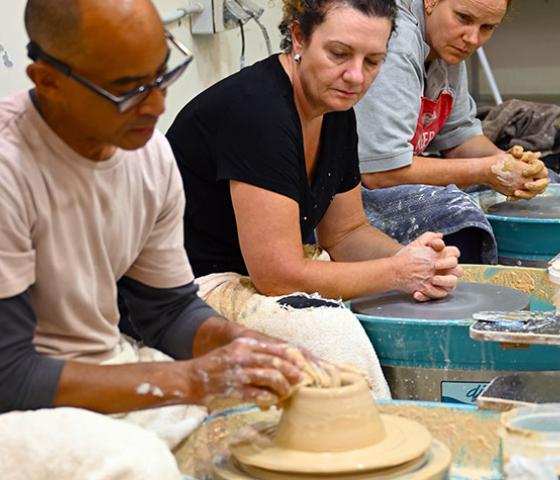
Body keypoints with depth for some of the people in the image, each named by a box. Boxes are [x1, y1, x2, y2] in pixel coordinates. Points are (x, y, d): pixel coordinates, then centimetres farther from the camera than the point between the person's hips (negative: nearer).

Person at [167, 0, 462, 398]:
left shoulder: (335, 111, 2)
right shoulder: (256, 108, -25)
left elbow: (346, 231, 13)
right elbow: (279, 275, -26)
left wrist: (421, 263, -7)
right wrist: (398, 272, -16)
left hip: (253, 279, 9)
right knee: (331, 330, -31)